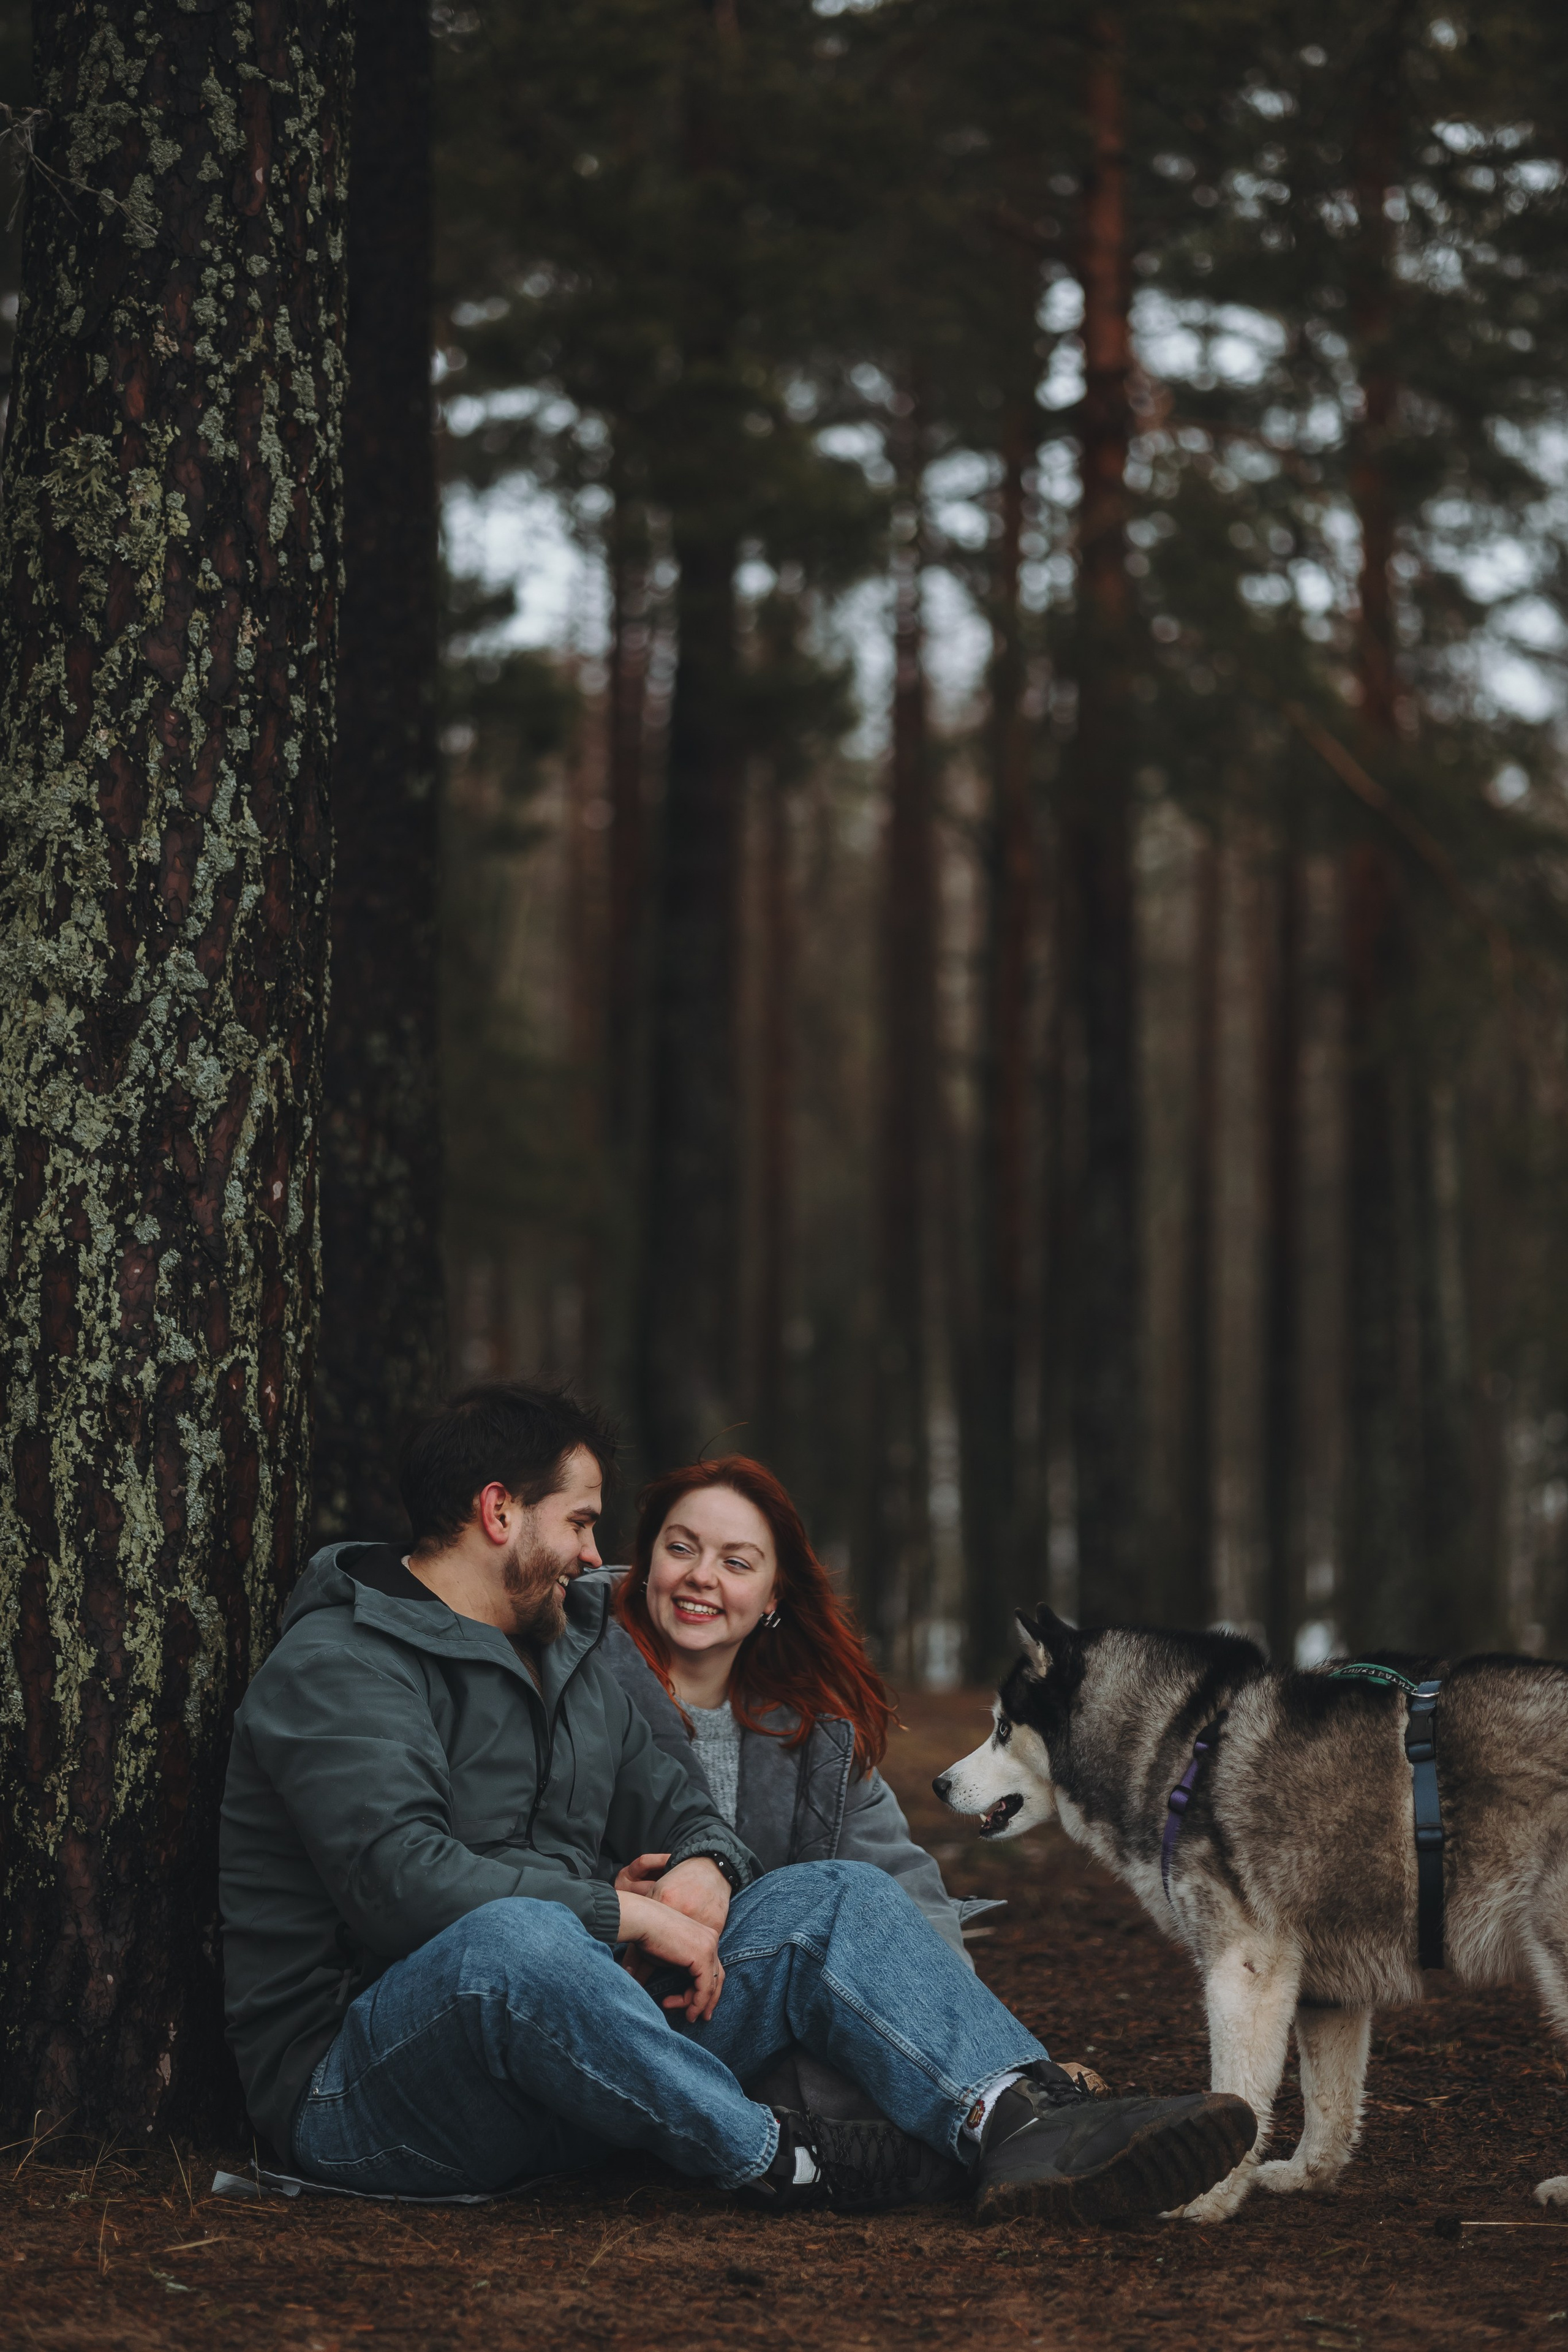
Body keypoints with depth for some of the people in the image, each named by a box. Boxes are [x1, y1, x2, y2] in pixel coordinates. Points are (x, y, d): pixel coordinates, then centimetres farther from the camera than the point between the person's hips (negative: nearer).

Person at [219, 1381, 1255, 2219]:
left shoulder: (568, 1658, 20)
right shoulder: (341, 1670, -11)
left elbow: (678, 1811, 22)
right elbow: (405, 1882, -25)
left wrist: (706, 1869, -4)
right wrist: (632, 1916, -19)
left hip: (555, 2036, 9)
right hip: (359, 2093, -8)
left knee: (838, 1899, -5)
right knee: (512, 1939, -42)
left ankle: (1024, 2121, -30)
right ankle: (773, 2158, -25)